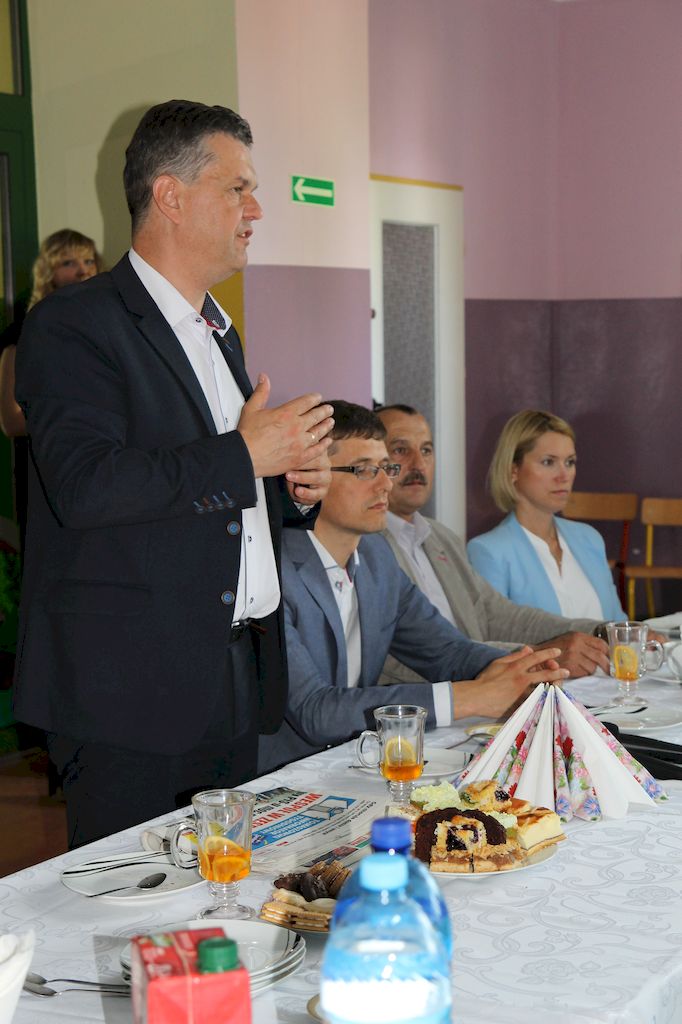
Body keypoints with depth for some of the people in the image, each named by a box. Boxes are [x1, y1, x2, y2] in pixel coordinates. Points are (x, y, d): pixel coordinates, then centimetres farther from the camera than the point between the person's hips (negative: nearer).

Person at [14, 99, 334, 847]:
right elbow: (85, 485, -24)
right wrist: (243, 457, -19)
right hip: (128, 698, -8)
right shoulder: (73, 325, -9)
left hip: (235, 689, 8)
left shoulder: (218, 333, 20)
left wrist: (292, 487, 8)